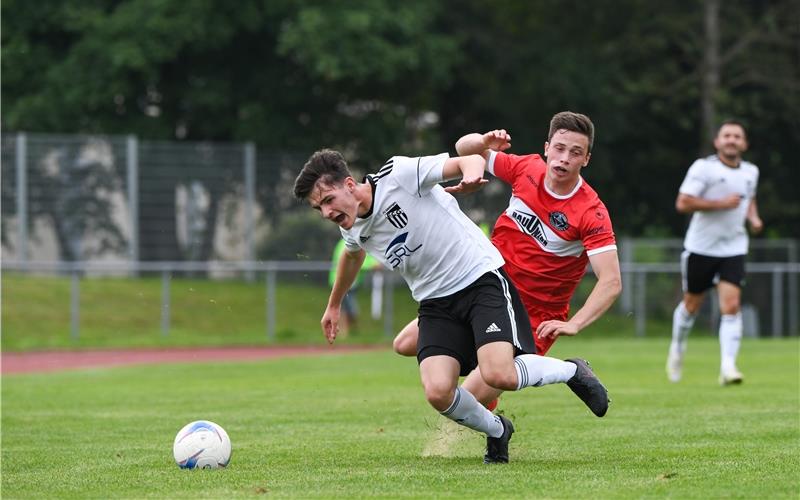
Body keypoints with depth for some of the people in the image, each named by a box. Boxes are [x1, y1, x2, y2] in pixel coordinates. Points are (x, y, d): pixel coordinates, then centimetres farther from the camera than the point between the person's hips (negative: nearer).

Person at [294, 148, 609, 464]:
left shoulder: (399, 175, -17)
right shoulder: (353, 231, 4)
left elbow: (472, 160, -16)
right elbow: (352, 255, 29)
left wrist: (471, 174, -41)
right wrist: (334, 305, 43)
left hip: (481, 278, -6)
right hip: (436, 303, 6)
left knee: (498, 375, -26)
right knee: (437, 392, -18)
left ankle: (572, 371, 5)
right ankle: (497, 431, 13)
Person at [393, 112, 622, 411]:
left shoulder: (592, 213, -22)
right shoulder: (527, 169, -7)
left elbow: (611, 282, -27)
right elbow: (464, 149, 6)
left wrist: (573, 324, -41)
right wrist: (483, 142, -18)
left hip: (534, 317, -6)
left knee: (470, 400, -18)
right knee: (406, 345, 3)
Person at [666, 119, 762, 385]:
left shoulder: (750, 171, 7)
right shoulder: (704, 167, -11)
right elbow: (683, 203, -19)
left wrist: (754, 218, 7)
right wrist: (721, 204, -22)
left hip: (734, 249, 3)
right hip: (701, 247, -3)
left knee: (731, 306, -13)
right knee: (692, 305, 11)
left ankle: (727, 366, -17)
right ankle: (677, 348, 38)